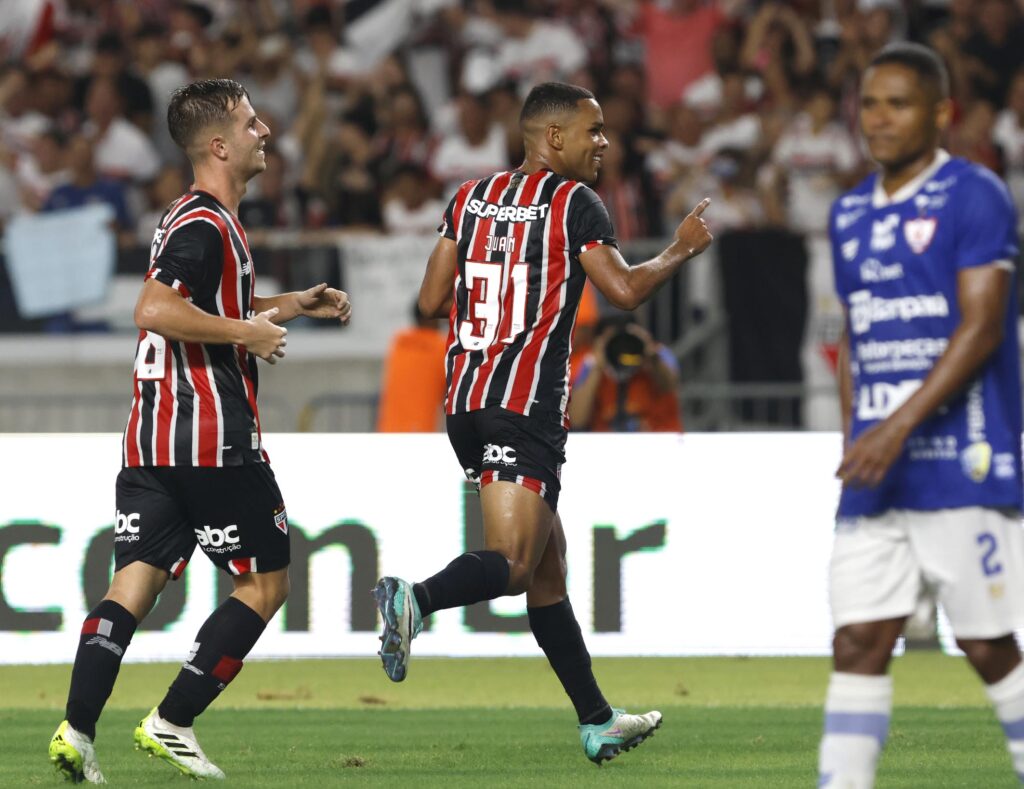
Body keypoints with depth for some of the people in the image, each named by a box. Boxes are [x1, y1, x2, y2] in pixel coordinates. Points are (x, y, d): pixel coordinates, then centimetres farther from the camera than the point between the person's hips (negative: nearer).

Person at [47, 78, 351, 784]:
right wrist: (249, 333, -18)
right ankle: (172, 722, -1)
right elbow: (156, 311, -25)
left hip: (152, 439, 9)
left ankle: (76, 729, -11)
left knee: (137, 579, 2)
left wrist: (295, 304, 27)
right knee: (266, 582, 3)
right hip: (212, 437, -9)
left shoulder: (191, 219, 20)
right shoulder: (205, 225, -12)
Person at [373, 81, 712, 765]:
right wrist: (681, 251, 10)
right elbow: (626, 291, -7)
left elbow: (432, 301, 14)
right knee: (513, 565, -12)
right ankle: (415, 599, -38)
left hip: (465, 400, 8)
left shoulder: (471, 197, 14)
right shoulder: (572, 200, -4)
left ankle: (597, 721, 18)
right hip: (525, 404, -8)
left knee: (548, 564, 13)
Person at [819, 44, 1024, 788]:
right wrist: (856, 435, 14)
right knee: (858, 643, -2)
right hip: (876, 475, 6)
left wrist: (899, 427, -19)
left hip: (964, 467, -6)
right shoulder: (851, 213, 16)